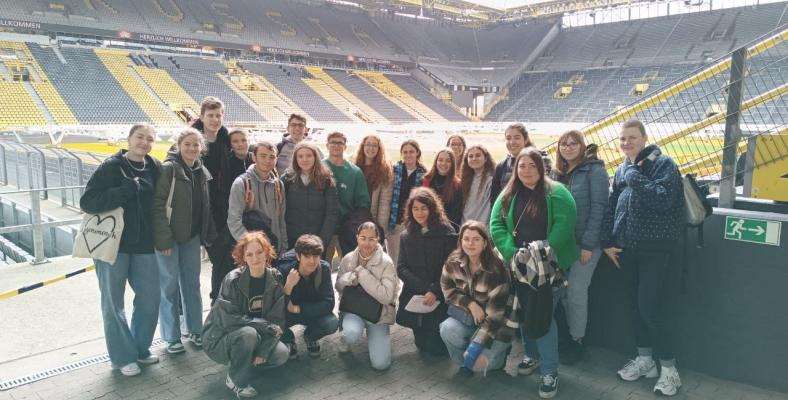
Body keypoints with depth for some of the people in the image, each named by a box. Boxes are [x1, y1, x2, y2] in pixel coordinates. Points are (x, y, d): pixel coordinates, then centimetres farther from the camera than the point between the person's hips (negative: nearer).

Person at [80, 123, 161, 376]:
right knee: (113, 303, 5)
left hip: (144, 244, 4)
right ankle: (123, 357, 19)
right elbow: (87, 202, -16)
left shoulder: (155, 168, 4)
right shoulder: (111, 167, -9)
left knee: (150, 298, 8)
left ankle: (140, 348, 27)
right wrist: (126, 190, -22)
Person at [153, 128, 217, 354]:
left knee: (192, 283, 13)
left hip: (192, 236, 6)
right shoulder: (168, 169, -12)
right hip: (169, 237, -6)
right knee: (169, 286, 3)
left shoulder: (201, 172, 8)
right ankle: (172, 337, 14)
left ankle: (195, 330, 26)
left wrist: (208, 235, 9)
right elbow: (158, 205, -16)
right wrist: (163, 239, -20)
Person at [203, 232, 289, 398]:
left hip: (258, 336, 4)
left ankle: (246, 366, 7)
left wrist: (263, 351, -21)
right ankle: (236, 379, -9)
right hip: (221, 339, -4)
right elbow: (228, 319, -25)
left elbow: (277, 320, -9)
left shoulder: (275, 279, -8)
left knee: (281, 354, -20)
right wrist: (266, 326, -25)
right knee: (248, 333, -34)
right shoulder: (233, 280, -19)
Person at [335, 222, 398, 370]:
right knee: (352, 332, -36)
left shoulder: (386, 262, -13)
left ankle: (373, 334, 19)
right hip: (353, 306, 1)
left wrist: (363, 274, -22)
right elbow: (338, 286, 8)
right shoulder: (348, 259, -3)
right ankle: (345, 341, 4)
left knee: (380, 364, -13)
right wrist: (351, 277, -15)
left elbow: (386, 296, -21)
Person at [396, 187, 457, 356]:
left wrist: (435, 291, -21)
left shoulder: (446, 233, -7)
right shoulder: (406, 236, 7)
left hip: (440, 299, -4)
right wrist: (424, 288, -13)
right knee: (422, 346, 6)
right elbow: (401, 268, 0)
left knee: (436, 348, -5)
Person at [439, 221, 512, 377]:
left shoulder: (496, 269, -24)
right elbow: (447, 289, 1)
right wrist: (470, 304, -18)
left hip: (496, 325, -3)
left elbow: (495, 311, -26)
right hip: (467, 317, 4)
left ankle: (500, 351, 11)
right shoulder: (454, 262, -9)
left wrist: (476, 347, -31)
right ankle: (465, 361, 3)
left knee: (479, 362, -23)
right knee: (447, 330, -28)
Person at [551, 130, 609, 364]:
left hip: (584, 242, -5)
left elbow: (598, 207, -13)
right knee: (562, 291, 7)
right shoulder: (557, 172, 11)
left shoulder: (594, 170, -7)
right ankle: (570, 334, 22)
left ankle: (577, 341, 12)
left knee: (576, 291, -2)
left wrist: (588, 244, -18)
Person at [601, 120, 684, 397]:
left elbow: (662, 200, -27)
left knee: (651, 306, -9)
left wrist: (633, 174, -21)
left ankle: (668, 368, 6)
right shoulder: (621, 170, 11)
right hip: (629, 248, 7)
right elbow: (612, 207, 15)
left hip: (656, 248, -7)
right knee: (638, 304, 14)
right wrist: (608, 242, 9)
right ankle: (644, 359, 27)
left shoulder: (663, 164, -10)